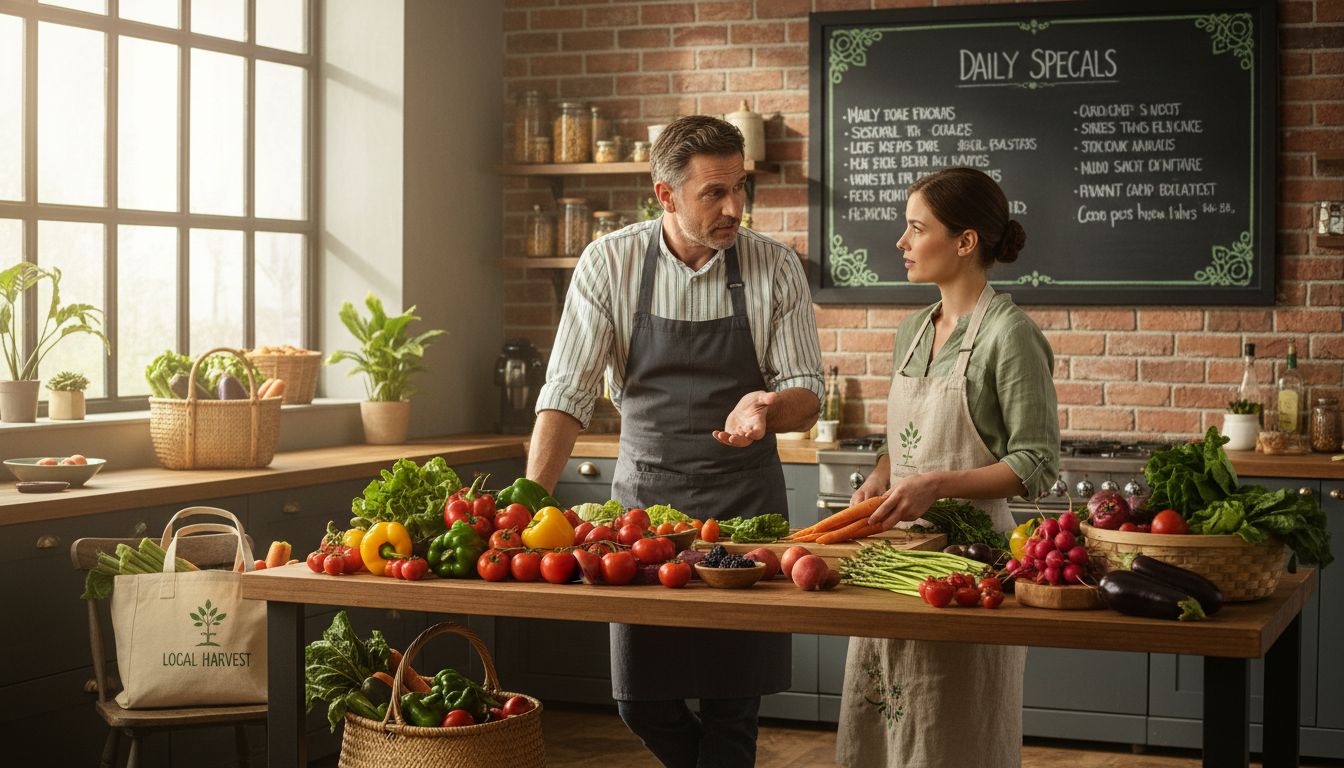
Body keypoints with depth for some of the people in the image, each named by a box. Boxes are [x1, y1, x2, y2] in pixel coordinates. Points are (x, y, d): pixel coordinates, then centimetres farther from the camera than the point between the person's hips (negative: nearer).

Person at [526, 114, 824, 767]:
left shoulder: (775, 268, -5)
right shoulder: (609, 263, -6)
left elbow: (805, 396, -2)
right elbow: (568, 392, -8)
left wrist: (767, 405, -26)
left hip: (742, 499, 0)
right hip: (644, 492, 1)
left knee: (732, 701, 1)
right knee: (640, 700, 4)